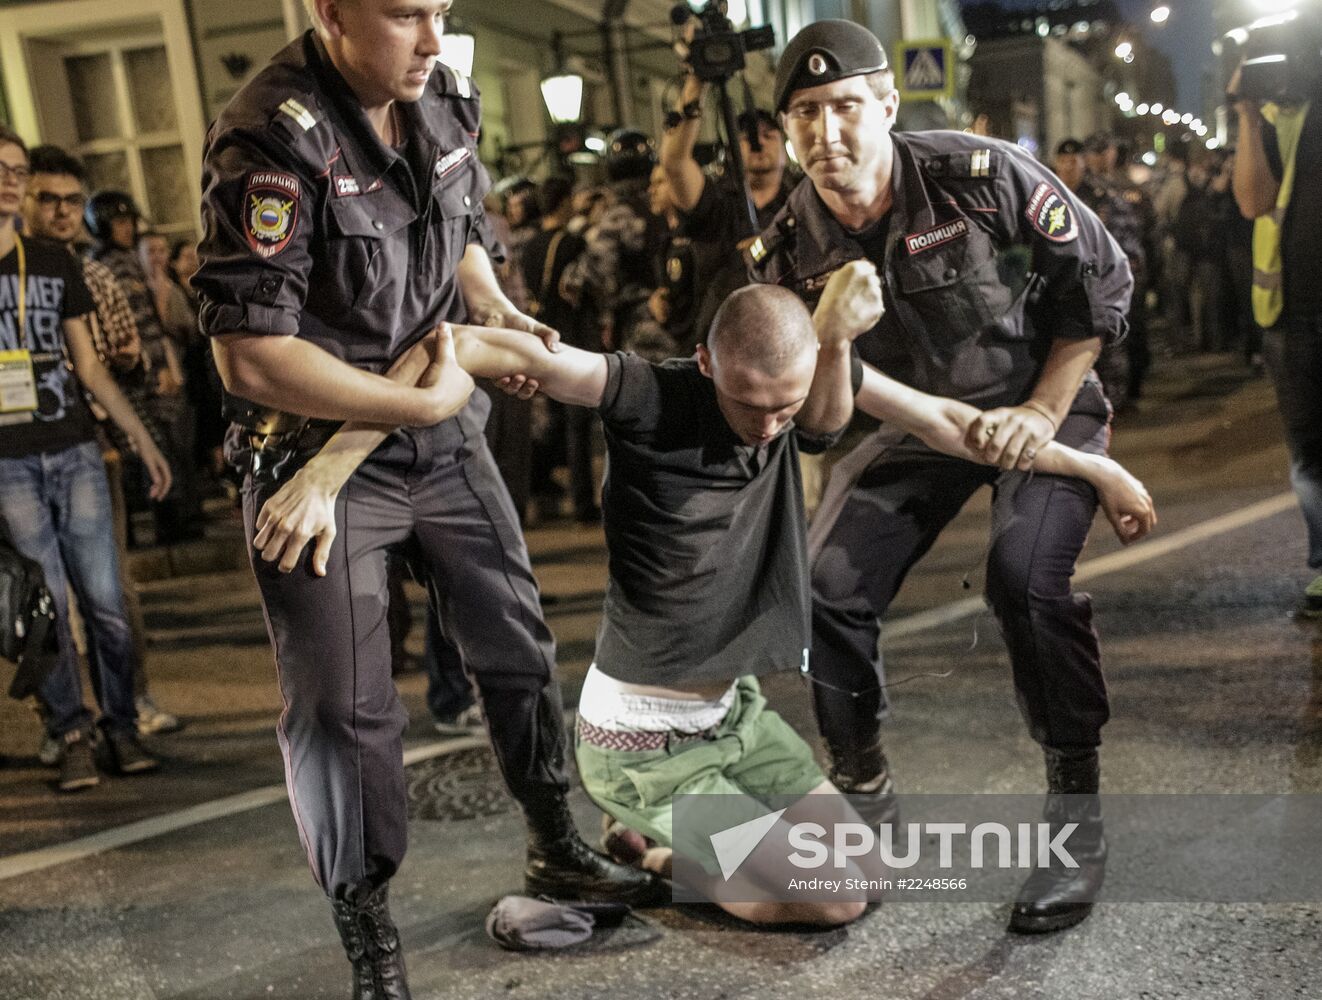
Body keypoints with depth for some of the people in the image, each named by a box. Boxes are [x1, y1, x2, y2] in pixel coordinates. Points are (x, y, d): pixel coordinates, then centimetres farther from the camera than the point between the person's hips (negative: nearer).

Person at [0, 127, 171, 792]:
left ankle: (121, 726, 11)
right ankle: (72, 736, 9)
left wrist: (142, 439, 12)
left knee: (104, 600, -1)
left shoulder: (56, 263, 12)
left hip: (74, 451, 3)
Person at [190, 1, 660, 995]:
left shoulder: (447, 97, -2)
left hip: (443, 430, 7)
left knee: (517, 640, 15)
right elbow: (252, 356, -26)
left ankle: (556, 848, 35)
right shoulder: (271, 140, -24)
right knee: (344, 703, -2)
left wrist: (499, 312, -2)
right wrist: (422, 399, -19)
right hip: (316, 447, -7)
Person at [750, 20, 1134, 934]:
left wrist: (1043, 412, -17)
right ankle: (862, 787, 18)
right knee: (827, 590, -7)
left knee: (1026, 573, -30)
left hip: (1043, 403, -4)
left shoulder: (981, 175, -23)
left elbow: (1101, 278, -12)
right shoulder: (791, 252, -13)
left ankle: (1077, 815, -13)